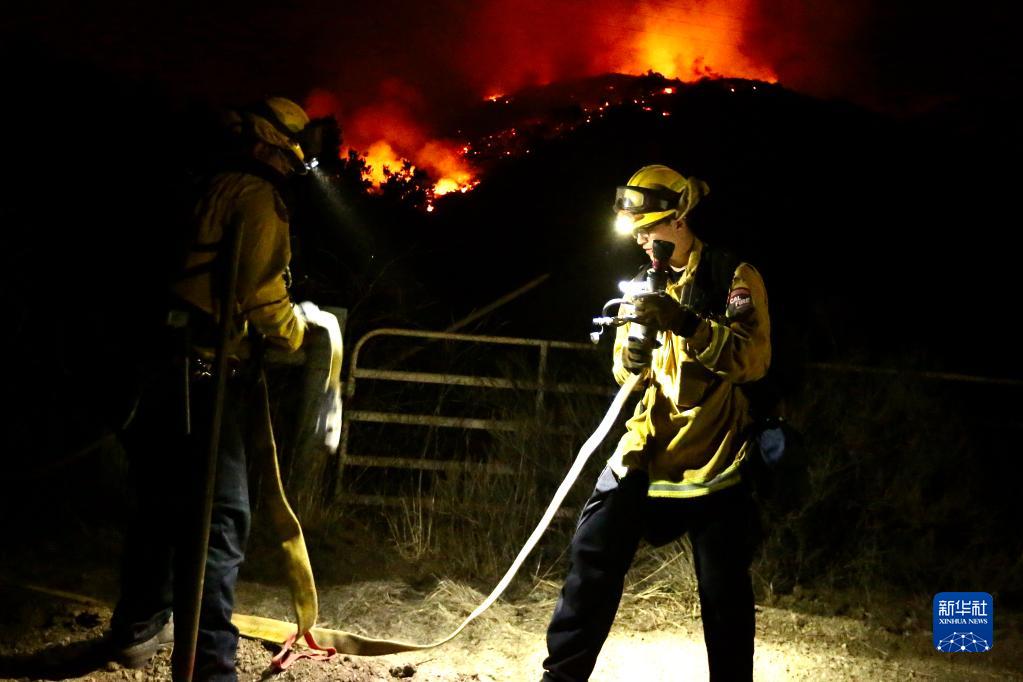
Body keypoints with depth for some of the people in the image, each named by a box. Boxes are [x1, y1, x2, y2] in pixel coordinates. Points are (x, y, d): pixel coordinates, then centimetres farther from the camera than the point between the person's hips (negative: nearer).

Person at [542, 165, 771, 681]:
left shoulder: (734, 278, -2)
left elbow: (754, 359, -16)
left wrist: (688, 324, -28)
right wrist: (632, 357, -8)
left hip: (713, 452, -4)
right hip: (648, 446, 5)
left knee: (725, 591, 3)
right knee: (594, 553, -6)